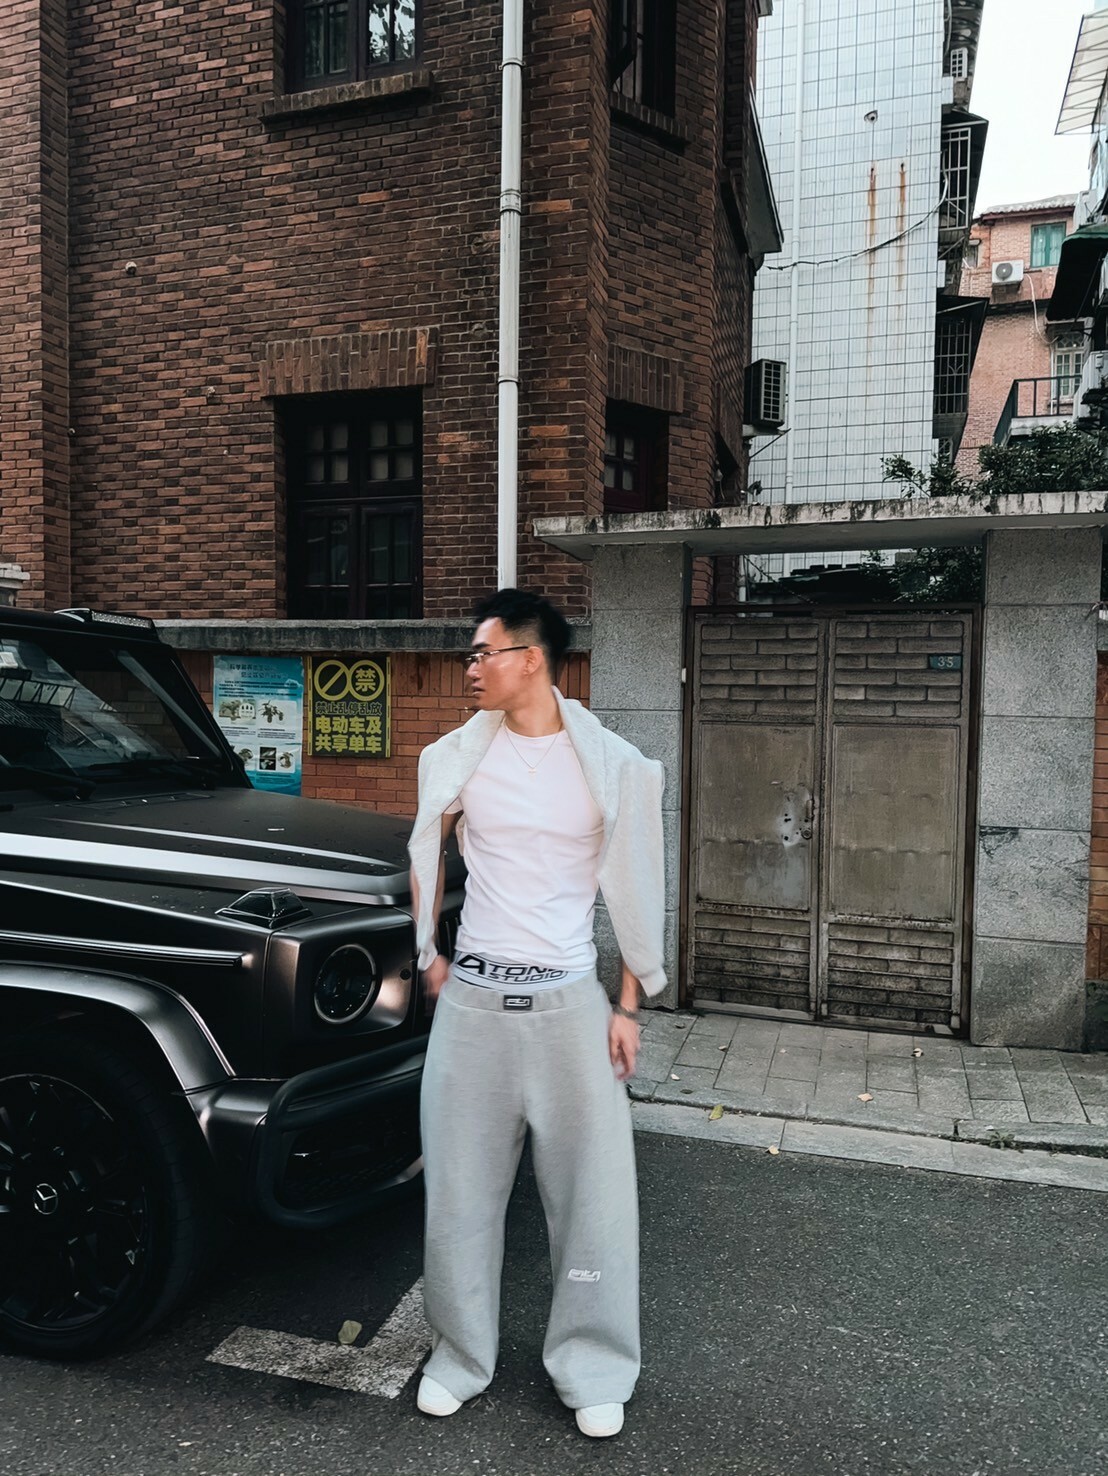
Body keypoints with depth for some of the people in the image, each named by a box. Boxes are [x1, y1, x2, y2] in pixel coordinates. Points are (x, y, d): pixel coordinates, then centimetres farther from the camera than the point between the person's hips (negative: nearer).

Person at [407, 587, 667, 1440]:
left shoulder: (611, 764, -5)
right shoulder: (458, 756, 1)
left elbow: (635, 891, 1)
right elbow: (425, 853, 16)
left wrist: (628, 1004, -1)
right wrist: (429, 956, 9)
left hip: (571, 1001, -1)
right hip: (473, 998, 2)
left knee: (593, 1188, 6)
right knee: (462, 1185, 10)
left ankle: (595, 1372, 25)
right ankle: (461, 1356, 31)